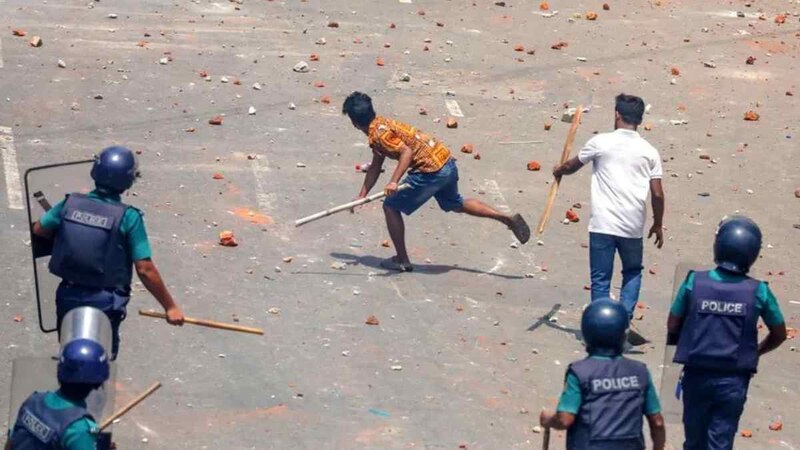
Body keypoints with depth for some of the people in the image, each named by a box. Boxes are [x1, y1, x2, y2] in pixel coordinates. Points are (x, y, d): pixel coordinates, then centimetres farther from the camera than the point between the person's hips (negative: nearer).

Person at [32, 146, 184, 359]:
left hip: (68, 296, 3)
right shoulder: (128, 217, -17)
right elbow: (145, 270, -17)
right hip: (104, 302, -3)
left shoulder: (70, 203, -6)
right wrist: (170, 306, -9)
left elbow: (39, 229, 10)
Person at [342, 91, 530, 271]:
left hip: (431, 170, -10)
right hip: (447, 163, 10)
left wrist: (394, 182, -32)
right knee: (456, 204, 31)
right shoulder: (382, 124, 18)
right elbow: (375, 167, 24)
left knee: (391, 207, 2)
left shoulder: (378, 133, -12)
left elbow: (406, 151, -25)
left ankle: (402, 260, 8)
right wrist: (361, 196, 22)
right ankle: (508, 219, 28)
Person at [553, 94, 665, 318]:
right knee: (633, 272, 23)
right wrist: (658, 224, 16)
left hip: (602, 225, -2)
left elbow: (572, 166, 14)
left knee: (600, 280, 6)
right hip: (633, 227, 2)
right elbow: (657, 194, 1)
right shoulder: (649, 151, 2)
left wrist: (559, 170, 37)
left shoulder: (600, 142, -2)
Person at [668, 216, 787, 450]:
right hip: (733, 380, -1)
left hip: (697, 376, 1)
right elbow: (779, 335, 6)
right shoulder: (758, 292, -7)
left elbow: (672, 327, -1)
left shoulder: (694, 282, -9)